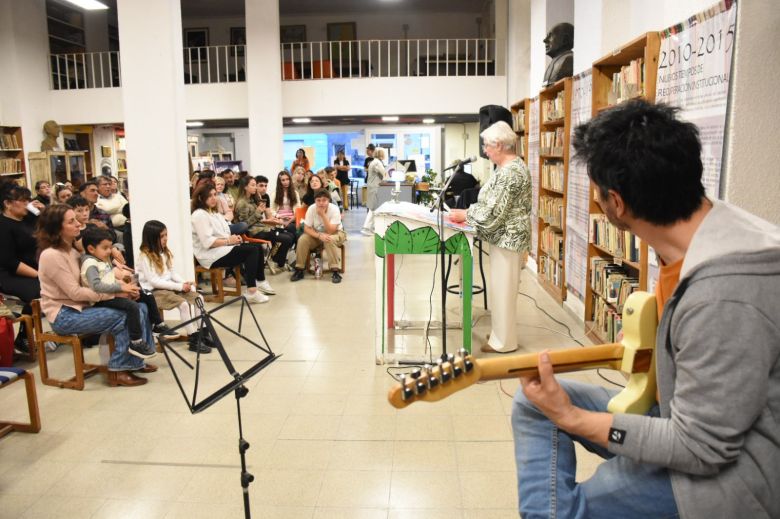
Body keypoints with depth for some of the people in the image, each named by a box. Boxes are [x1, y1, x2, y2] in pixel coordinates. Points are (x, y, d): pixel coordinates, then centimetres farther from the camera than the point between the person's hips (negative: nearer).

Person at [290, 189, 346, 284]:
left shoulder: (334, 209, -26)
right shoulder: (311, 208, -18)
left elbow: (330, 231, -32)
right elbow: (307, 228, -18)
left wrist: (323, 214, -38)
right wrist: (319, 235, -34)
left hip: (335, 233, -3)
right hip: (317, 233, 3)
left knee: (330, 240, -37)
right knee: (302, 239, -23)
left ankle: (335, 271, -31)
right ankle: (299, 270, -10)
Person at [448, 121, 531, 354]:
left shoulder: (509, 172, -22)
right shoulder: (512, 165, 12)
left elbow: (493, 213, -24)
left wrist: (464, 215, -11)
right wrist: (468, 211, 10)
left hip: (507, 238, -11)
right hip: (506, 236, 11)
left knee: (502, 290, 0)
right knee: (502, 288, 18)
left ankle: (504, 342, 12)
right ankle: (501, 333, 31)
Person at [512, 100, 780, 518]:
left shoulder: (723, 297, -33)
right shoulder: (699, 231, -6)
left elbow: (703, 448, -24)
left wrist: (571, 418, -20)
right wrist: (652, 330, 1)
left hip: (728, 468, -8)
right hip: (700, 419, 8)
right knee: (533, 401, 4)